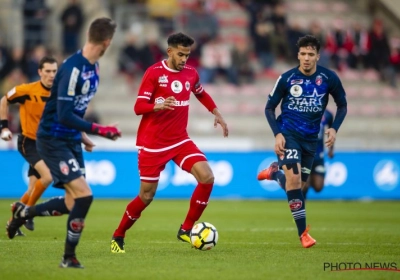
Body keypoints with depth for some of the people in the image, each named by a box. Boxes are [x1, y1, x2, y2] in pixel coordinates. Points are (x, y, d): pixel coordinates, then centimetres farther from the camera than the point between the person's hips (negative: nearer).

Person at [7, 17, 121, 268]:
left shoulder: (93, 66, 4)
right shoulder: (73, 68, -24)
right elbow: (64, 114, -27)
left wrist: (81, 133, 19)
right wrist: (100, 130, -26)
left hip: (71, 140, 9)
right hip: (53, 140, -9)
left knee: (73, 204, 9)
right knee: (84, 195, -16)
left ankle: (23, 212, 32)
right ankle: (69, 257, -2)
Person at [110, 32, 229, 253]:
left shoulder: (191, 74, 5)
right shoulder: (154, 73, -10)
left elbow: (201, 94, 27)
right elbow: (138, 107, -14)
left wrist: (217, 114, 19)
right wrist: (157, 106, -33)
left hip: (180, 140, 5)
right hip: (152, 144, -5)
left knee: (207, 177, -15)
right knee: (147, 196, -2)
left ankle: (186, 229, -2)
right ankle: (118, 236, 19)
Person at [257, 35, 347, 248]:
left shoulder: (329, 78, -7)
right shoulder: (287, 78, -10)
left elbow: (342, 105, 8)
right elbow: (269, 108, 0)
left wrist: (334, 128, -8)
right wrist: (277, 133, -14)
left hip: (311, 138, 3)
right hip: (288, 133, -3)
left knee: (299, 184, 10)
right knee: (294, 177, -21)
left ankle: (274, 172, 45)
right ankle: (303, 232, -15)